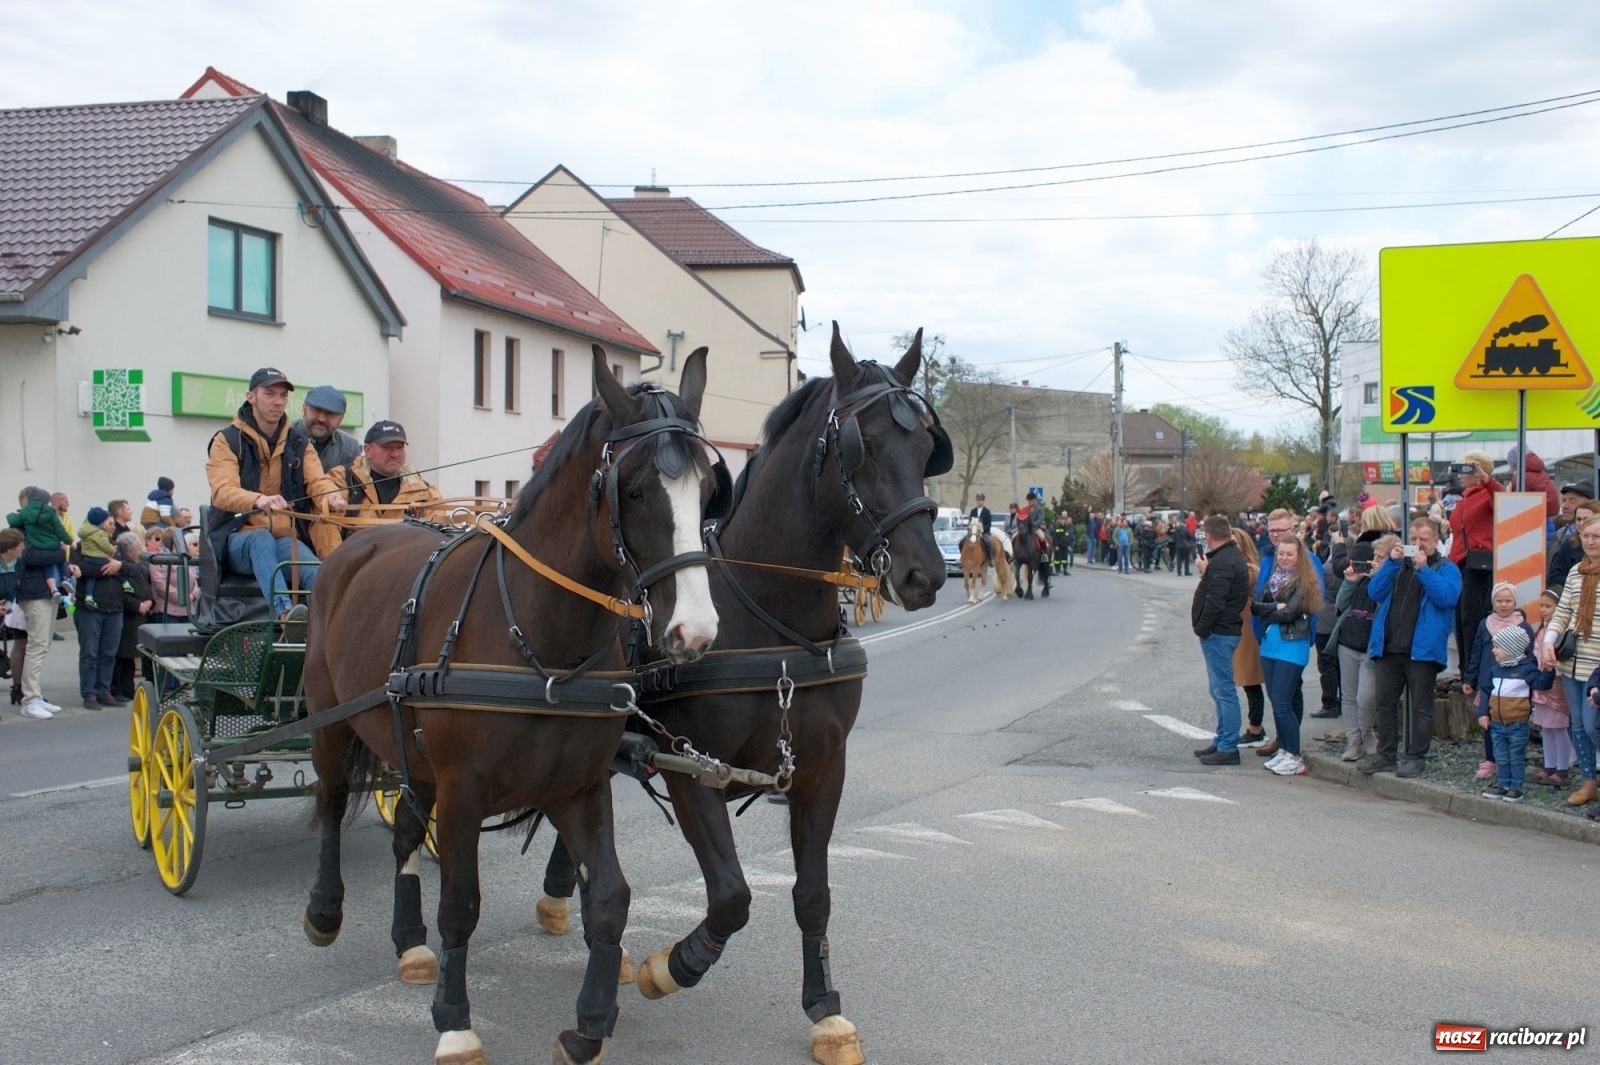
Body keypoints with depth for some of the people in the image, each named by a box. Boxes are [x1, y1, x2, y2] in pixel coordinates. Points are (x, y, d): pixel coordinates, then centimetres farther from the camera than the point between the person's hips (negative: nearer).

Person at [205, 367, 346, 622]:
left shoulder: (299, 443, 15)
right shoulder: (227, 441, 1)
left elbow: (317, 479, 0)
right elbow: (222, 492, -16)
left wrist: (331, 494, -28)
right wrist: (258, 500, -39)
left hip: (288, 538, 3)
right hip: (239, 538, -3)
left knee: (316, 571, -30)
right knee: (262, 538, -38)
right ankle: (284, 611, -58)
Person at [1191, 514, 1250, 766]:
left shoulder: (1222, 562, -19)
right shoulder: (1232, 556, 15)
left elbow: (1214, 602, -25)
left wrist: (1201, 629, -16)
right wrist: (1206, 573, 11)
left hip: (1219, 633, -11)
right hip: (1226, 631, 11)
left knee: (1224, 691, -6)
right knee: (1220, 691, 18)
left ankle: (1228, 748, -3)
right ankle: (1222, 741, 27)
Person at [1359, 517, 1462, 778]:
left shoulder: (1446, 568, 5)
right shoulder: (1398, 563, 18)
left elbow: (1446, 597, -14)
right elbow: (1375, 592, 5)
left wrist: (1423, 569, -17)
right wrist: (1391, 563, -5)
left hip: (1422, 649, -5)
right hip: (1387, 647, 5)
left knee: (1420, 706, 1)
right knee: (1385, 703, 8)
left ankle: (1417, 757, 8)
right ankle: (1385, 755, 15)